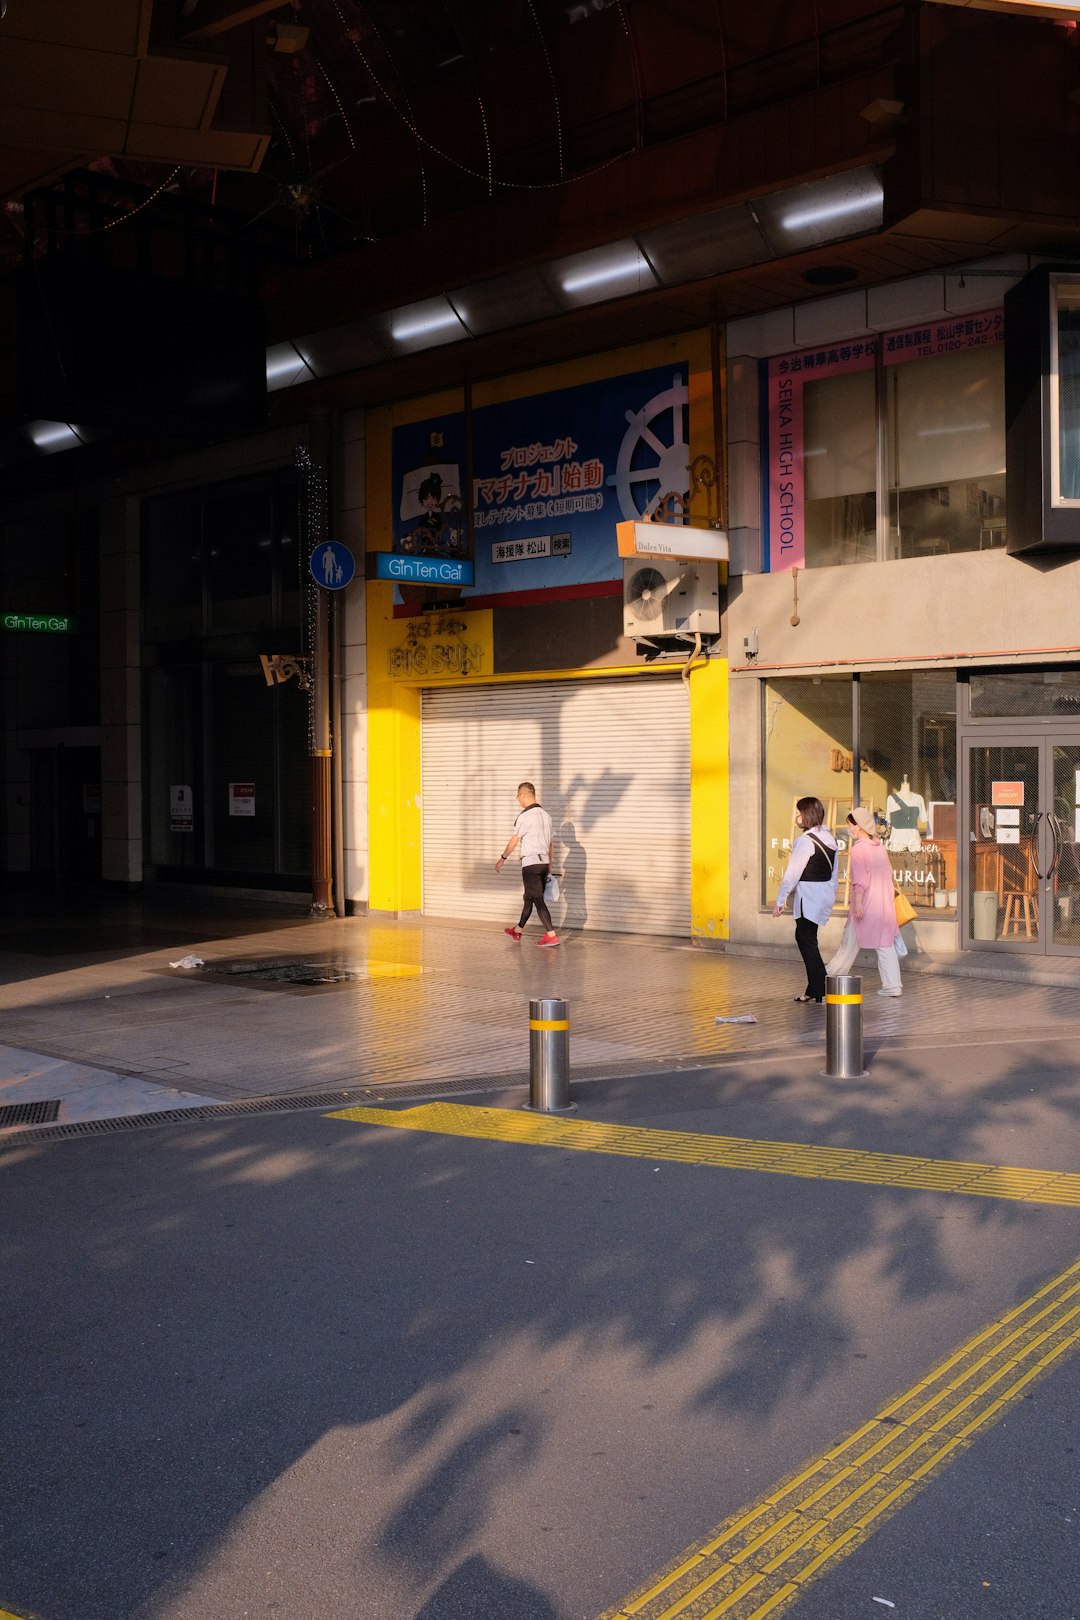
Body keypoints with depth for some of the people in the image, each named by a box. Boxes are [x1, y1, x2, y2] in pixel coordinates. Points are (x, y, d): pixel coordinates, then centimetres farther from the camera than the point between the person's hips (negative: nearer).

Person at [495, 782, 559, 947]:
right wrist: (549, 864, 22)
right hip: (544, 861, 8)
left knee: (537, 900, -6)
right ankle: (518, 931, 30)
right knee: (529, 898, 18)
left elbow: (514, 841, -9)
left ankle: (551, 935, -11)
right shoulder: (545, 815, 10)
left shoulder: (524, 816, -13)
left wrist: (502, 858, 4)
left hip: (531, 862, -8)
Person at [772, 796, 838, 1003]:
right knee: (803, 936, 17)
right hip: (826, 892, 8)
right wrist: (831, 896, 22)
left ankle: (816, 990, 5)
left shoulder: (806, 840, -17)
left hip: (809, 895, -8)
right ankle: (816, 986, 18)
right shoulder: (829, 838, 9)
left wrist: (780, 900, -9)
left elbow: (793, 873, -15)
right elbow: (834, 871, 14)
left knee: (807, 940, 1)